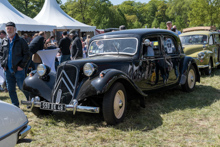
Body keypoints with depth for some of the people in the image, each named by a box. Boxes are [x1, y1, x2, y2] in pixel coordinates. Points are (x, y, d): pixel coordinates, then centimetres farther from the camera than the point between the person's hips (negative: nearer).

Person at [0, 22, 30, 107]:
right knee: (10, 89, 9)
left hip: (18, 70, -5)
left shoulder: (21, 41, -3)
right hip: (8, 70, 5)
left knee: (23, 87, -1)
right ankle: (15, 106, 22)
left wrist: (22, 66, -11)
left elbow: (27, 54, -4)